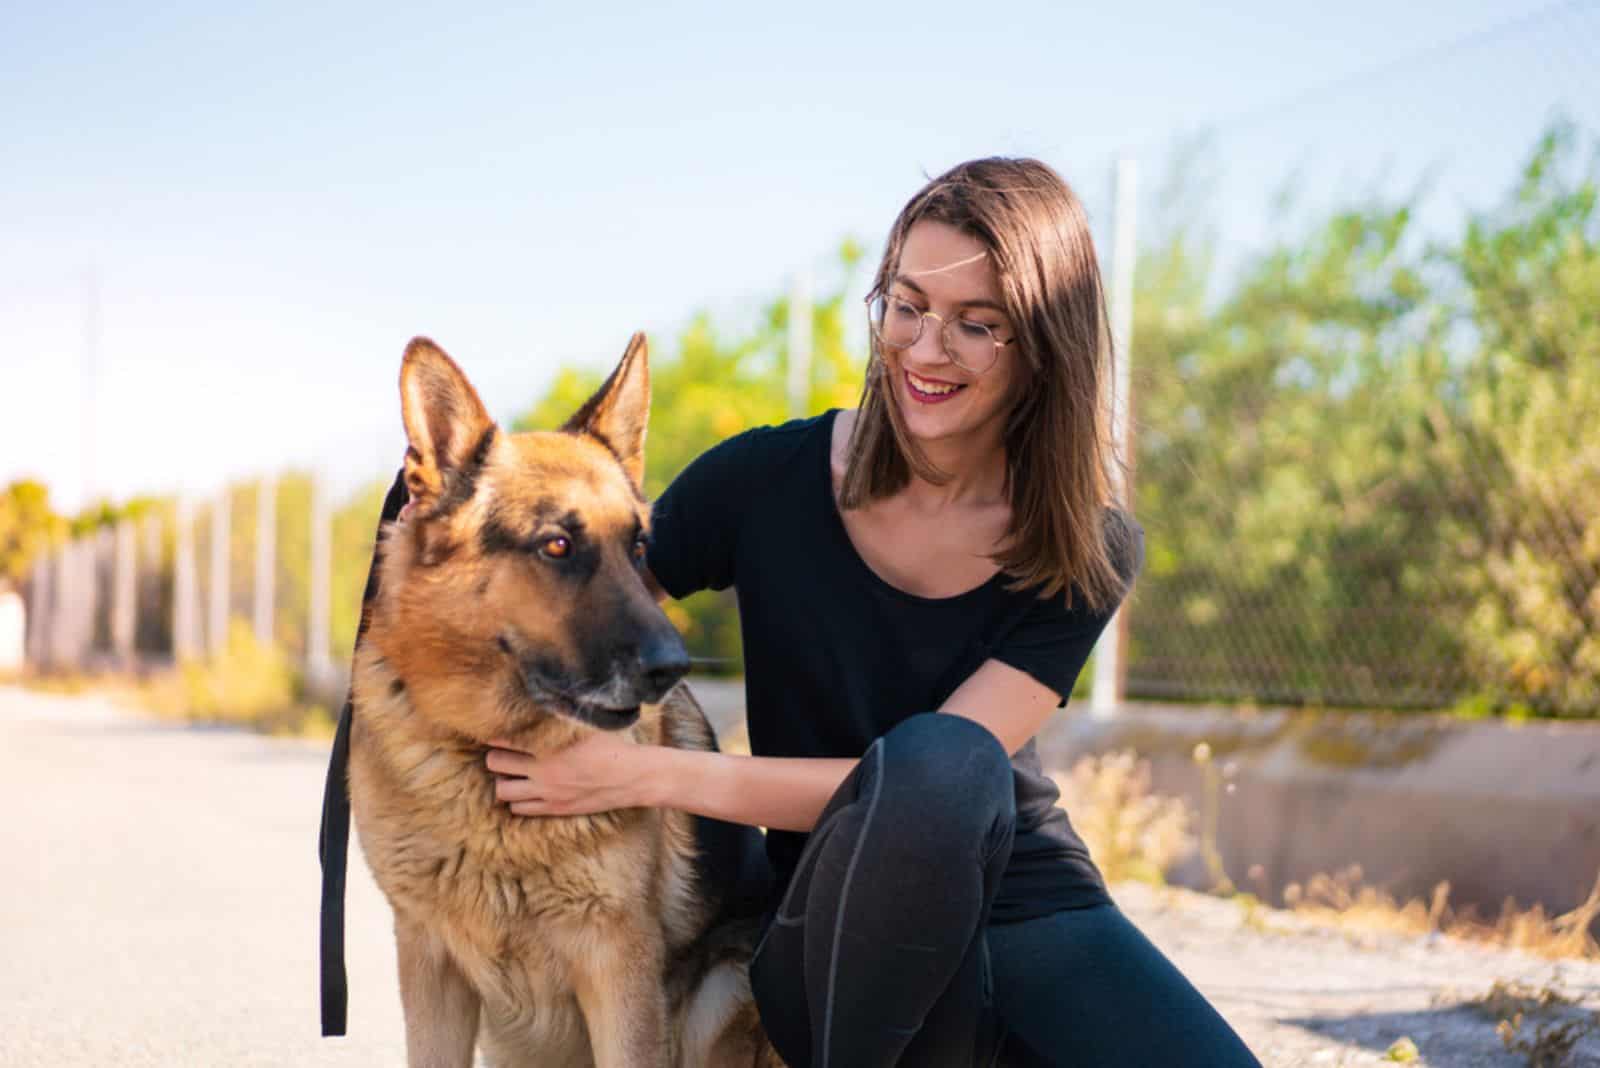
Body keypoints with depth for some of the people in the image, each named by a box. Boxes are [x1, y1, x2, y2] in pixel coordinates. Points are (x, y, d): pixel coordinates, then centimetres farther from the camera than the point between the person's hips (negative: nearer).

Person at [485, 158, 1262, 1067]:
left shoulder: (1091, 549, -7)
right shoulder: (768, 482, -7)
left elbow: (935, 785, -17)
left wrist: (652, 773, -25)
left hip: (1037, 912, 2)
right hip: (850, 945, -1)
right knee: (936, 755, -35)